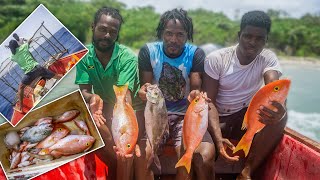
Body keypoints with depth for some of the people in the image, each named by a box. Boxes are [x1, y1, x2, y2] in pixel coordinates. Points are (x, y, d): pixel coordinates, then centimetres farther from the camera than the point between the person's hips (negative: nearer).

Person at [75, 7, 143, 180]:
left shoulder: (127, 58, -25)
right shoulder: (84, 55, -13)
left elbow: (124, 96, -36)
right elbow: (84, 91, -16)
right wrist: (92, 98, -42)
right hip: (104, 105, 4)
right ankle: (113, 163, 0)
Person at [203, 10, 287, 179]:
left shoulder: (268, 58, -7)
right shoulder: (216, 59, -13)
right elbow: (209, 102, -17)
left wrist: (279, 109, -53)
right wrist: (218, 138, -32)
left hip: (245, 117, 3)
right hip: (218, 120, -2)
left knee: (279, 115, -28)